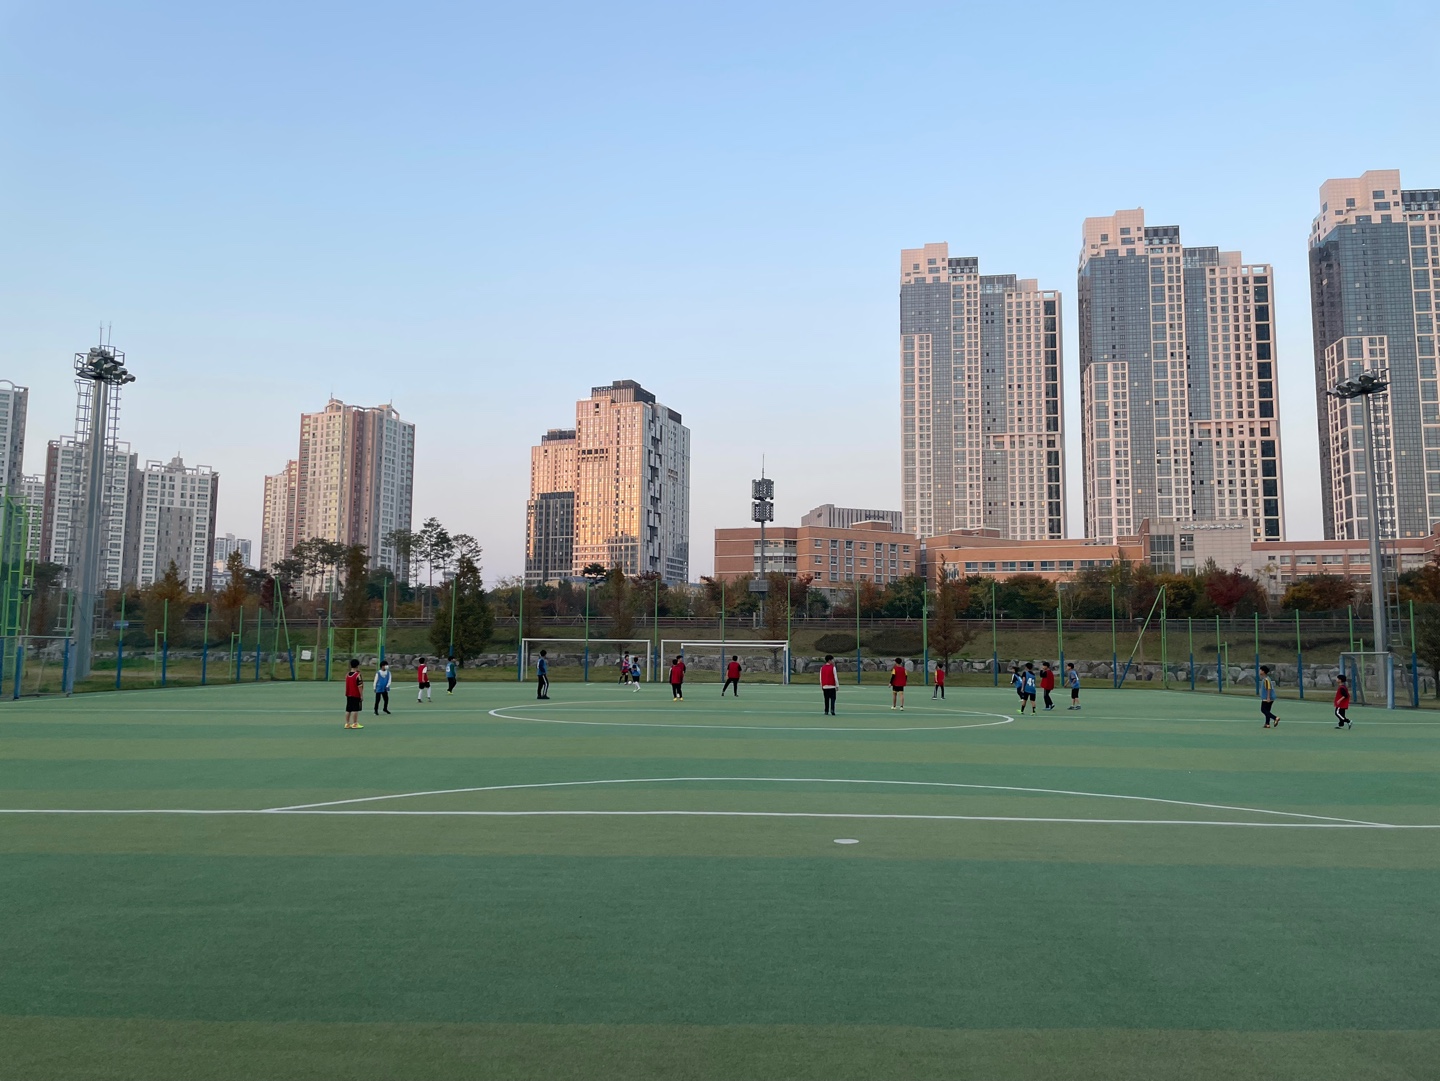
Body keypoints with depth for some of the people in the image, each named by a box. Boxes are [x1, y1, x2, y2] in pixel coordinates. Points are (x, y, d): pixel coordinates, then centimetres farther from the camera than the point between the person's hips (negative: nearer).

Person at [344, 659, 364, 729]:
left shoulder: (347, 674, 6)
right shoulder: (358, 675, -14)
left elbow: (346, 685, 16)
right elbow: (359, 686, -16)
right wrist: (361, 695, -13)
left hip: (348, 695, 7)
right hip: (356, 695, -7)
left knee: (348, 709, 10)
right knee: (355, 709, -2)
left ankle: (347, 723, 14)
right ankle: (355, 724, 0)